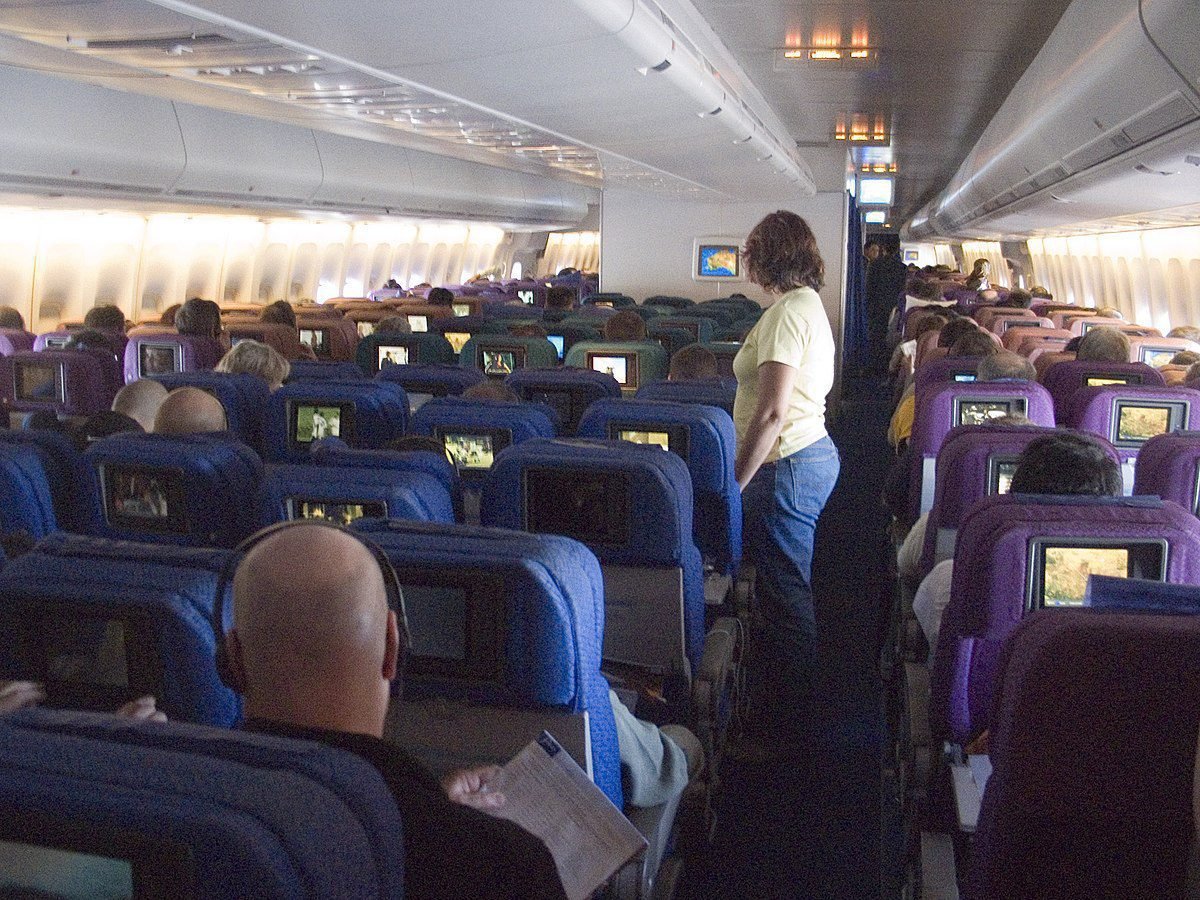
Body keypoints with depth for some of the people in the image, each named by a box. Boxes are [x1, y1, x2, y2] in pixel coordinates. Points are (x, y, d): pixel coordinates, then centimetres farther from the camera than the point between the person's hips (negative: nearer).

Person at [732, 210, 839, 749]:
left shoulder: (786, 313, -17)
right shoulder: (808, 305, 15)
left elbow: (772, 412, -23)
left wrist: (734, 483, -18)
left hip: (785, 467, -11)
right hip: (815, 456, 11)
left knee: (785, 597, -1)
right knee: (789, 591, 19)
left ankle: (786, 725, 11)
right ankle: (789, 706, 32)